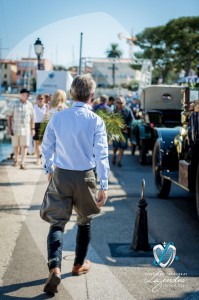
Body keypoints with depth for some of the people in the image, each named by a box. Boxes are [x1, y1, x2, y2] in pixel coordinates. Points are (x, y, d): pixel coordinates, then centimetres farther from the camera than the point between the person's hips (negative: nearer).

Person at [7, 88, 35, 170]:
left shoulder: (29, 105, 1)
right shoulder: (15, 104, -3)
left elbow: (32, 117, 6)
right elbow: (10, 116, -1)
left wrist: (32, 128, 3)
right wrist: (9, 127, -7)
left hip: (25, 129, 0)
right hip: (15, 128, 0)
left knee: (24, 146, -7)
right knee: (16, 146, 11)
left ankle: (22, 163, -8)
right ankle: (16, 160, 31)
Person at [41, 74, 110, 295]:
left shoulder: (57, 118, -2)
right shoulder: (96, 121, -11)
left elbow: (46, 148, 6)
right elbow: (101, 155, -14)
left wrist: (49, 169, 23)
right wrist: (104, 186, -11)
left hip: (60, 176, 1)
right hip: (85, 177, -1)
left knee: (57, 223, 3)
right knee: (84, 221, 21)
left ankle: (55, 268, -17)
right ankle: (79, 264, 34)